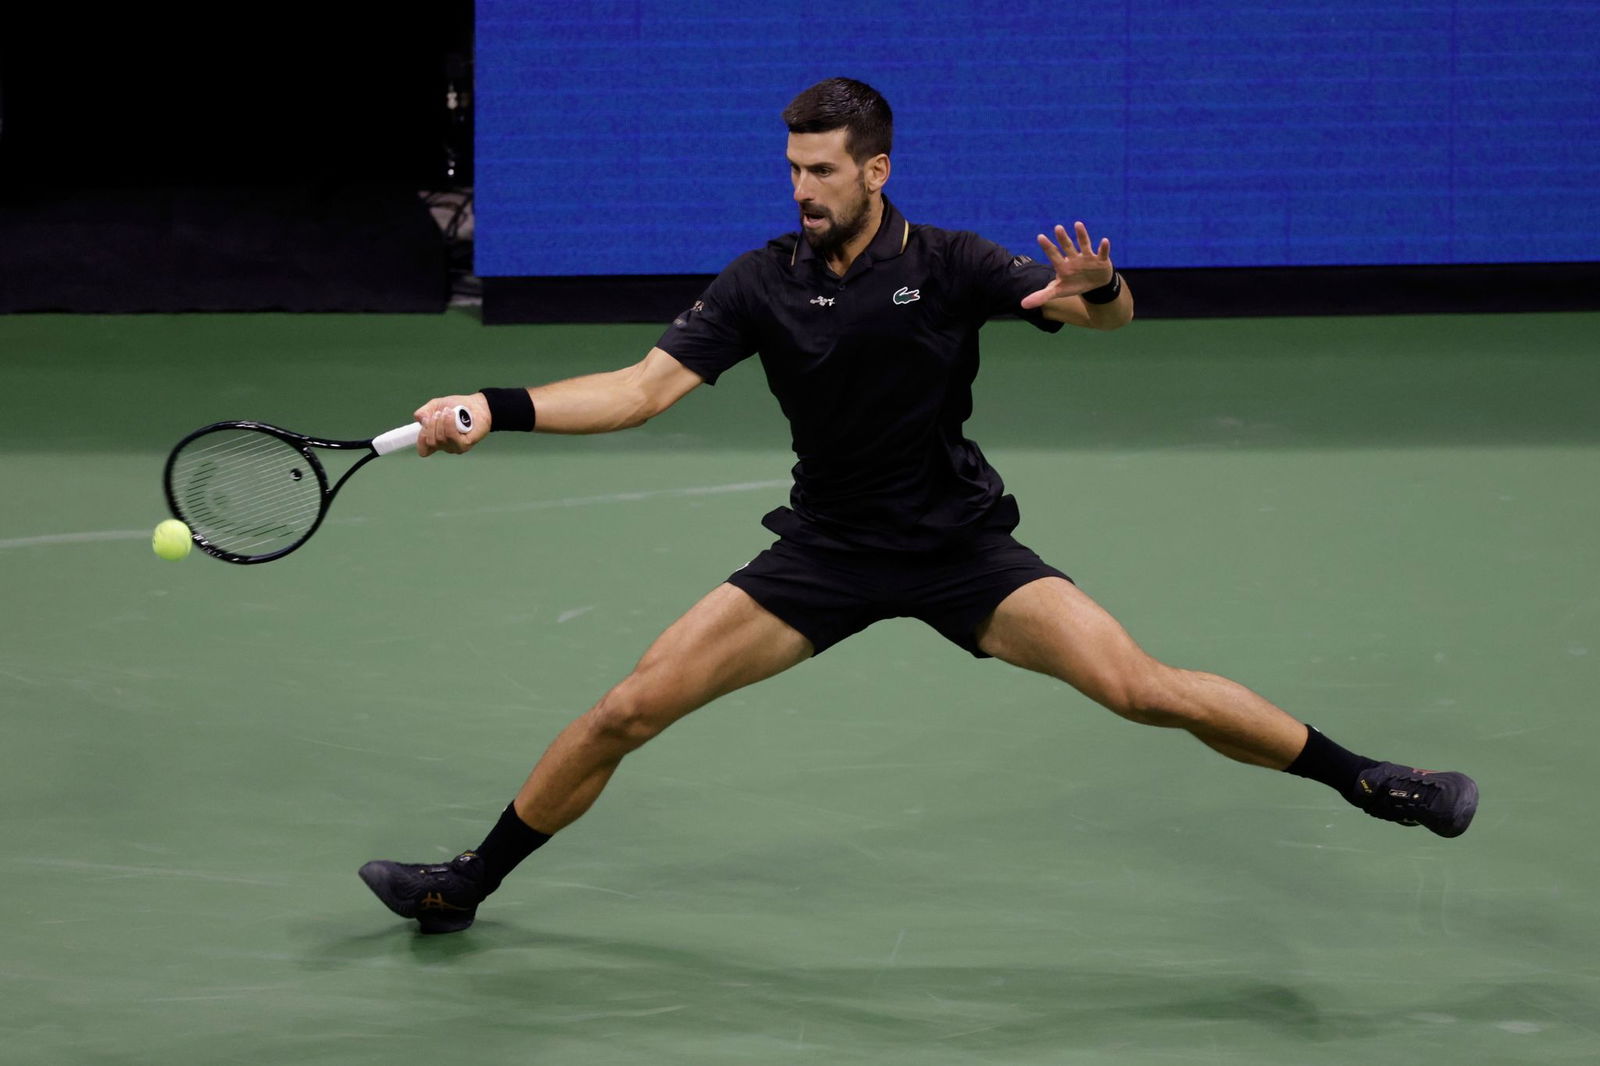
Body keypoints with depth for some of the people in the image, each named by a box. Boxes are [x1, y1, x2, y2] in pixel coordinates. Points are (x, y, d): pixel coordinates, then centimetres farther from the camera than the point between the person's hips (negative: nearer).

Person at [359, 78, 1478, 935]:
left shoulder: (949, 265, -11)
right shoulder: (764, 282, -7)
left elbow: (1112, 312, -16)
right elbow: (643, 388, -10)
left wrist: (1093, 288, -42)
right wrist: (497, 408, -23)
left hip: (961, 544, -2)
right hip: (825, 549, 2)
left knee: (1142, 687, -18)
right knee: (629, 709, -6)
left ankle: (1362, 778, -3)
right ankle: (467, 885, 10)